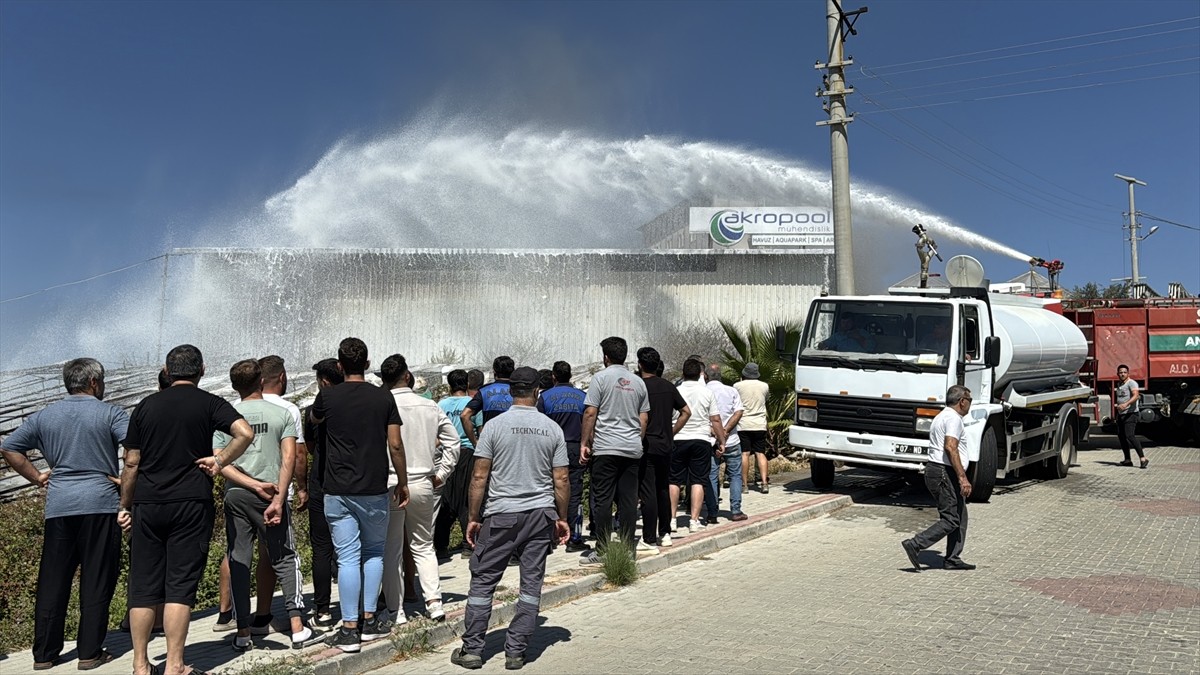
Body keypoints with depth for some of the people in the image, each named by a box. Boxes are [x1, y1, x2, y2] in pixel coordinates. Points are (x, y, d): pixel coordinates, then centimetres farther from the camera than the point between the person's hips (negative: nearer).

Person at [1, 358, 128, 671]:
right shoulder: (109, 413, -3)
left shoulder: (45, 415, 11)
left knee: (52, 582, 11)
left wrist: (37, 477, 12)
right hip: (100, 505, -4)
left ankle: (44, 654, 17)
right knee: (96, 581, 3)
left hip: (58, 507, 4)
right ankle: (90, 653, 6)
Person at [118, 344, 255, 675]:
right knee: (180, 585, 1)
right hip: (192, 504, -2)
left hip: (147, 504, 3)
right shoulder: (209, 403, 0)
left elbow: (131, 463, 7)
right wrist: (219, 461, -5)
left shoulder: (147, 405, 7)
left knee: (143, 586, 9)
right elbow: (245, 433, -17)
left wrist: (125, 505, 15)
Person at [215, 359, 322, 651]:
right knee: (285, 559, 7)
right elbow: (289, 458, -9)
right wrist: (278, 498, -12)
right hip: (271, 495, -1)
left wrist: (254, 485, -8)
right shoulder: (283, 413, 0)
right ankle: (298, 628, 3)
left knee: (238, 562, 9)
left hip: (235, 495, 1)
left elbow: (220, 463, -5)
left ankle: (243, 632, 11)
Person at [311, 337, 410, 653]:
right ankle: (369, 622, 18)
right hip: (374, 489, 0)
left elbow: (314, 419, 21)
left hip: (338, 490, 0)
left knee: (347, 558, 3)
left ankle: (349, 630, 5)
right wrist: (403, 482, 8)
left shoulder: (328, 396, -3)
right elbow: (395, 445, -3)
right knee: (374, 553, 16)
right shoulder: (383, 397, -3)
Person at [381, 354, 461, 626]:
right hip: (423, 485, 3)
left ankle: (395, 611, 12)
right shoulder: (430, 407, 2)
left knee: (390, 551, 8)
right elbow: (453, 440, 5)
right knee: (423, 546, 17)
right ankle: (434, 602, 9)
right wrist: (441, 474, 10)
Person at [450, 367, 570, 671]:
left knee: (483, 581, 9)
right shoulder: (552, 429, 1)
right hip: (541, 513, 2)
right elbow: (560, 480, 2)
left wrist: (474, 517, 3)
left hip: (502, 514, -2)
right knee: (531, 584, 8)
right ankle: (516, 652, 11)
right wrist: (562, 518, 12)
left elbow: (479, 476, -5)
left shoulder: (494, 426, -4)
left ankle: (472, 650, 14)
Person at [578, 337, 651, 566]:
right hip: (632, 448, 5)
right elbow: (644, 419, 14)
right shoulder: (638, 382, 12)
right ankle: (628, 548, 11)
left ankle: (602, 551, 2)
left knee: (603, 500, 0)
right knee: (628, 500, 7)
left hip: (605, 447, -5)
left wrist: (584, 443, -2)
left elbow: (590, 413, -7)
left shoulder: (601, 378, -3)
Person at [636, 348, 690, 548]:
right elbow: (686, 412, 11)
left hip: (646, 446, -6)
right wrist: (671, 433, 12)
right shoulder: (669, 387, 8)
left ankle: (650, 538, -2)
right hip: (665, 445, 6)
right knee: (663, 490, 16)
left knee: (647, 493, -3)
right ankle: (665, 533, 22)